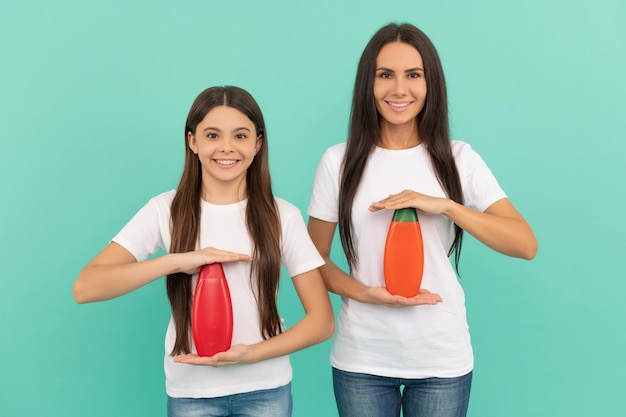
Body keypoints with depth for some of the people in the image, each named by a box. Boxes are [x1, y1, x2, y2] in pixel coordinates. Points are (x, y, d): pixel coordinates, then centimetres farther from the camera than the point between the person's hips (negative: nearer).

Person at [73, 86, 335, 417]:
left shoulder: (282, 216, -5)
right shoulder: (166, 211, -6)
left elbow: (322, 321, -5)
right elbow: (85, 288, -15)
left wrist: (251, 353, -18)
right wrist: (177, 260, -25)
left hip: (265, 389, 0)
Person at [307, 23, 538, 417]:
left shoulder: (458, 158, -3)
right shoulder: (339, 161, -2)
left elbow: (526, 245, -9)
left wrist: (443, 205, -21)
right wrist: (366, 294, -16)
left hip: (442, 359, 0)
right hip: (361, 359, 0)